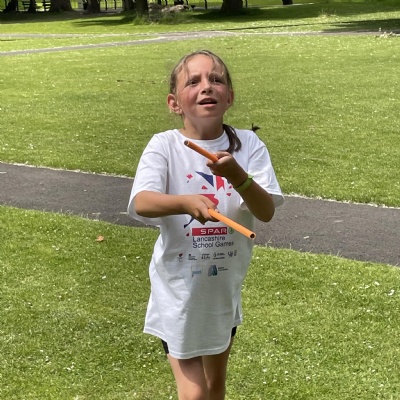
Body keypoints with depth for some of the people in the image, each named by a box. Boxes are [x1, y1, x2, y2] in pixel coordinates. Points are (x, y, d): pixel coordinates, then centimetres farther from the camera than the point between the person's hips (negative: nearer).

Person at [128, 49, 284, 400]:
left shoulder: (248, 144, -8)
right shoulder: (164, 145, -15)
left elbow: (267, 211, -17)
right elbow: (141, 203, -30)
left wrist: (238, 177, -34)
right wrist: (186, 202, -48)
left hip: (226, 285, 3)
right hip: (179, 288, -3)